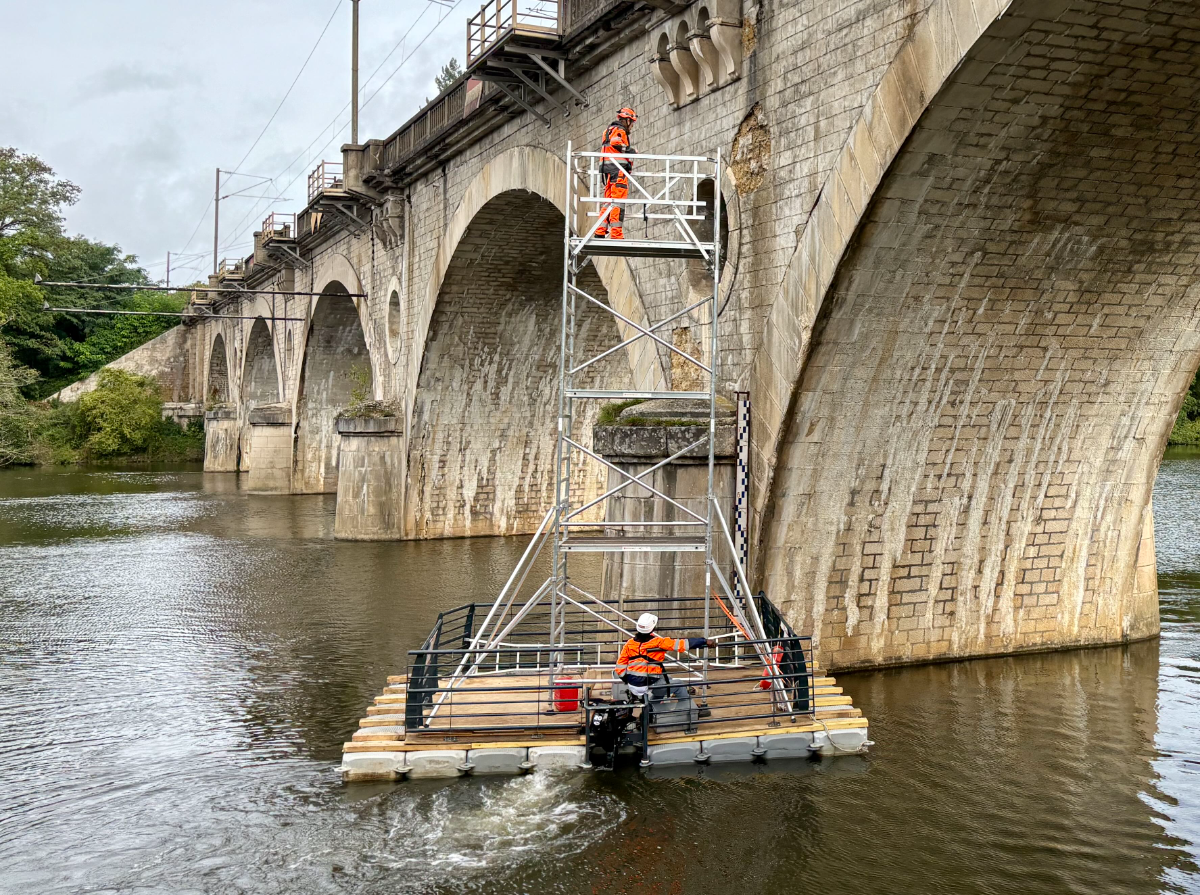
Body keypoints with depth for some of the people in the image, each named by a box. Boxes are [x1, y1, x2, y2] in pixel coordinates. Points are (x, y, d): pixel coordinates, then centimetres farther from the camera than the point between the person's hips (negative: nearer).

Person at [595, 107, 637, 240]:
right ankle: (616, 233, -17)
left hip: (607, 169, 10)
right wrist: (630, 151, -13)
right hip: (617, 169, -10)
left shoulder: (610, 130, 28)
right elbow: (615, 143, -21)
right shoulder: (619, 130, -2)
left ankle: (600, 231, 5)